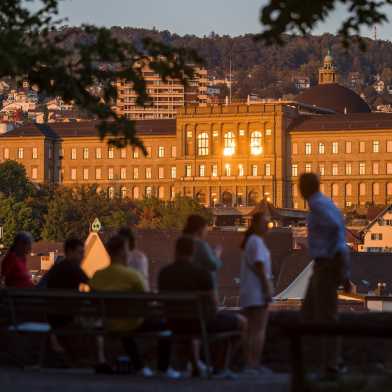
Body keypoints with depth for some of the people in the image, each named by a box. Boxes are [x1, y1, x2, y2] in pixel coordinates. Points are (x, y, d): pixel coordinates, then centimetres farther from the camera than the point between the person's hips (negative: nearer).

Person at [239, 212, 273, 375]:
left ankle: (249, 364, 9)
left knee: (251, 329, 10)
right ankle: (254, 364, -13)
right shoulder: (257, 241, -12)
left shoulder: (250, 241, 18)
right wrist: (267, 289, -18)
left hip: (248, 293, 10)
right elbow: (259, 266, -19)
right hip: (257, 290, -10)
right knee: (259, 329, -9)